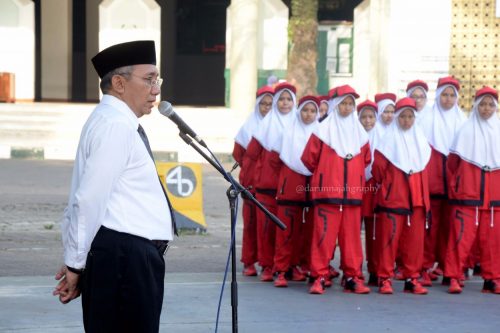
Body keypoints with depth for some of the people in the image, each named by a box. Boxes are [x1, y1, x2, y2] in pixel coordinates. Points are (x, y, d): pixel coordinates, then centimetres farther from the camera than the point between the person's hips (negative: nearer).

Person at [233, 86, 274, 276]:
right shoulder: (249, 127, 7)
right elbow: (238, 153, 13)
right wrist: (249, 167, 6)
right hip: (252, 181, 0)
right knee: (251, 221, -2)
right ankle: (249, 263, 4)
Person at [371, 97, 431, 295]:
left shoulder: (421, 141, 13)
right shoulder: (389, 140, -2)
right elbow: (378, 167, 0)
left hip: (416, 199, 4)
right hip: (392, 198, -4)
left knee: (415, 240, 3)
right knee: (389, 238, -5)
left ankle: (411, 278, 10)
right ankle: (385, 278, 0)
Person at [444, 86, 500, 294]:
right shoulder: (466, 131, 3)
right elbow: (452, 163, 6)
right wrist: (454, 187, 2)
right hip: (466, 195, -2)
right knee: (461, 236, -7)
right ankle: (454, 277, -4)